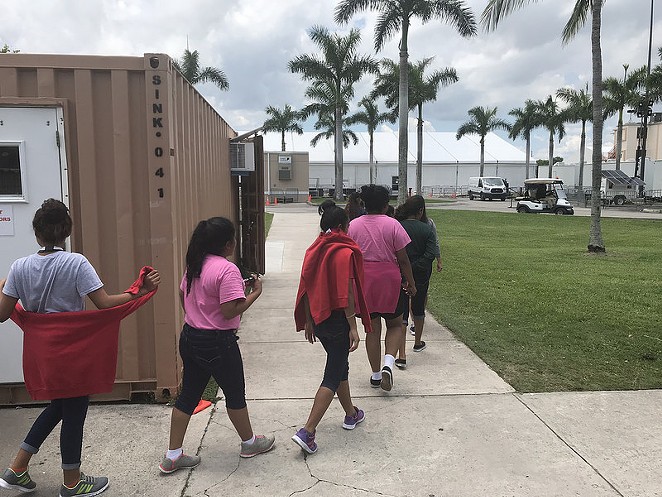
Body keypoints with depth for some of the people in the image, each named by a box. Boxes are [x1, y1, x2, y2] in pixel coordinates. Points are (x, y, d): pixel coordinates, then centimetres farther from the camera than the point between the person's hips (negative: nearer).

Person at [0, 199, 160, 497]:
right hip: (74, 351, -5)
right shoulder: (76, 263, -17)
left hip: (41, 352, 6)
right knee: (74, 413, 11)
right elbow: (105, 303, -21)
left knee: (58, 405, 26)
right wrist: (140, 292, -15)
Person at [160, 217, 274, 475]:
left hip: (189, 337, 8)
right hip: (217, 343, -8)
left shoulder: (194, 265, 5)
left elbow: (183, 296, 16)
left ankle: (172, 456, 22)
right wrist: (255, 292, -14)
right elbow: (230, 311, -25)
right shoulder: (227, 269, -22)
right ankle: (249, 442, 33)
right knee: (235, 394, 13)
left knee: (188, 395, 15)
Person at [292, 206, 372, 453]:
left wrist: (308, 322, 16)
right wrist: (353, 327, -14)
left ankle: (351, 414, 39)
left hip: (318, 318, 8)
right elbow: (347, 292, -19)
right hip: (337, 319, -8)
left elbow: (306, 287, 9)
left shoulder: (314, 250, 6)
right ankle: (307, 431, -6)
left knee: (340, 365, 23)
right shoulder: (345, 252, -15)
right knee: (333, 376, -1)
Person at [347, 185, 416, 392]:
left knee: (372, 329, 13)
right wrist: (410, 283, 4)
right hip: (389, 280, -2)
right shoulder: (392, 225, -8)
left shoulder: (354, 225, 0)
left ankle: (376, 375, 20)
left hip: (363, 280, 3)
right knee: (395, 325, 16)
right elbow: (403, 259, -7)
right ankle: (388, 363, -6)